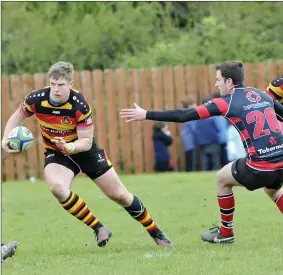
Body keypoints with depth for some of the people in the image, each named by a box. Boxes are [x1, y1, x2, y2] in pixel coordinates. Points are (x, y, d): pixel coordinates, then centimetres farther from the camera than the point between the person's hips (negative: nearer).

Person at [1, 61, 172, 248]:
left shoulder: (80, 105, -27)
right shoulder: (36, 99, -20)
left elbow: (86, 141, -22)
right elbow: (17, 117, 0)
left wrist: (69, 147, -43)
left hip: (85, 150, -1)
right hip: (56, 154, 1)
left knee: (119, 195, 3)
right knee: (58, 188, -32)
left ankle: (156, 233, 23)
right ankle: (99, 229, -16)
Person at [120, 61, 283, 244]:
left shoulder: (226, 102, -1)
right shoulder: (263, 95, 14)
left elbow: (184, 116, -2)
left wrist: (146, 115, 1)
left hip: (259, 166, -5)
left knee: (222, 179, 22)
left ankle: (226, 233, 30)